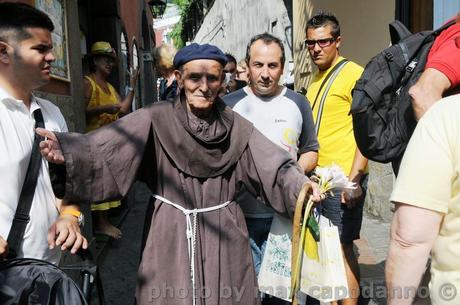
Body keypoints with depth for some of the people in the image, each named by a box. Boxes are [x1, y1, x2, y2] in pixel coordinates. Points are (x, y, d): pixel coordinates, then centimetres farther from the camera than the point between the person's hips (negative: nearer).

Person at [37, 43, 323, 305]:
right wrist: (67, 149, -35)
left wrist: (302, 184, -22)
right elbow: (106, 144, -19)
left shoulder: (237, 127, 0)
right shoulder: (157, 119, -7)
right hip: (172, 238, -1)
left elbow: (275, 164, -5)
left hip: (223, 239, 2)